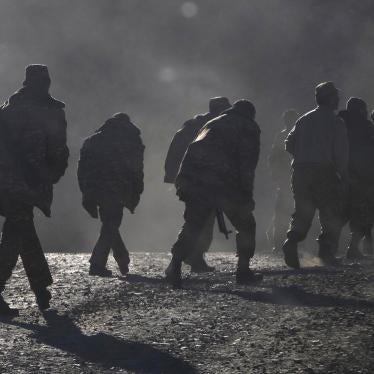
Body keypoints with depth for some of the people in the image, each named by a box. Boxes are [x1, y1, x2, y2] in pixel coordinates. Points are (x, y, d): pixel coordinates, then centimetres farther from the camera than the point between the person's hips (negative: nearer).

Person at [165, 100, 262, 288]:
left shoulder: (212, 123, 28)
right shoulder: (249, 128, 10)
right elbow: (247, 165, -2)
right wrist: (247, 196, -3)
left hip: (192, 180, 5)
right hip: (224, 185, -5)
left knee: (192, 226, 14)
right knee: (245, 226, 11)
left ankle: (175, 266, -2)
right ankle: (243, 271, 9)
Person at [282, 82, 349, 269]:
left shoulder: (304, 120, 12)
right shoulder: (336, 123, -3)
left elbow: (289, 144, 10)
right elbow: (341, 153, -8)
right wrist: (344, 179, -4)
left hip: (301, 172, 4)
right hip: (325, 174, -4)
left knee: (302, 213, 10)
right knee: (331, 214, 5)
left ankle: (292, 241, -13)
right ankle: (327, 251, -6)